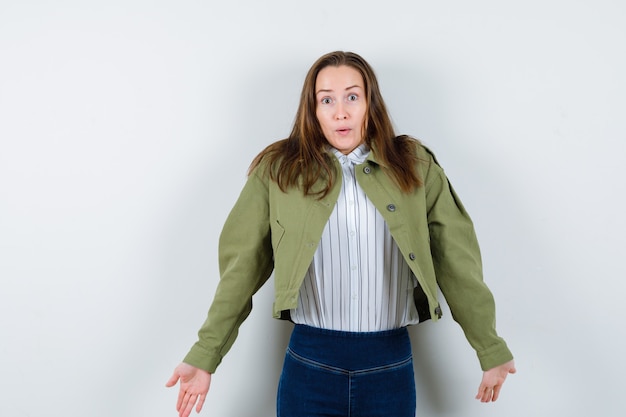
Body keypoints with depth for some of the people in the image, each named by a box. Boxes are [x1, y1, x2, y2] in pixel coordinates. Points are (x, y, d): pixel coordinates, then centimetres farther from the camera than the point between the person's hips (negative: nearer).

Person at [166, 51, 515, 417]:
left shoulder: (416, 167, 1)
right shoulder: (278, 169, -1)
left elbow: (456, 261, 2)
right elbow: (243, 267, -1)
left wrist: (491, 350, 3)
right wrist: (203, 356, -4)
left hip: (391, 368, 1)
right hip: (309, 366, -1)